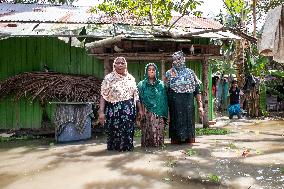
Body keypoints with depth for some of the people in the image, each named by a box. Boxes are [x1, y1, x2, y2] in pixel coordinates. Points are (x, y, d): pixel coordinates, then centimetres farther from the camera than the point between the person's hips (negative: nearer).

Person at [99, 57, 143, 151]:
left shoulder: (131, 78, 11)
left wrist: (140, 109, 9)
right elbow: (103, 96, -5)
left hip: (129, 111, 3)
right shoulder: (108, 78, 0)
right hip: (114, 110, -3)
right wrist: (101, 111, -14)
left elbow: (136, 95, 14)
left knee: (128, 131, 4)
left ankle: (127, 148, 19)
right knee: (114, 132, 0)